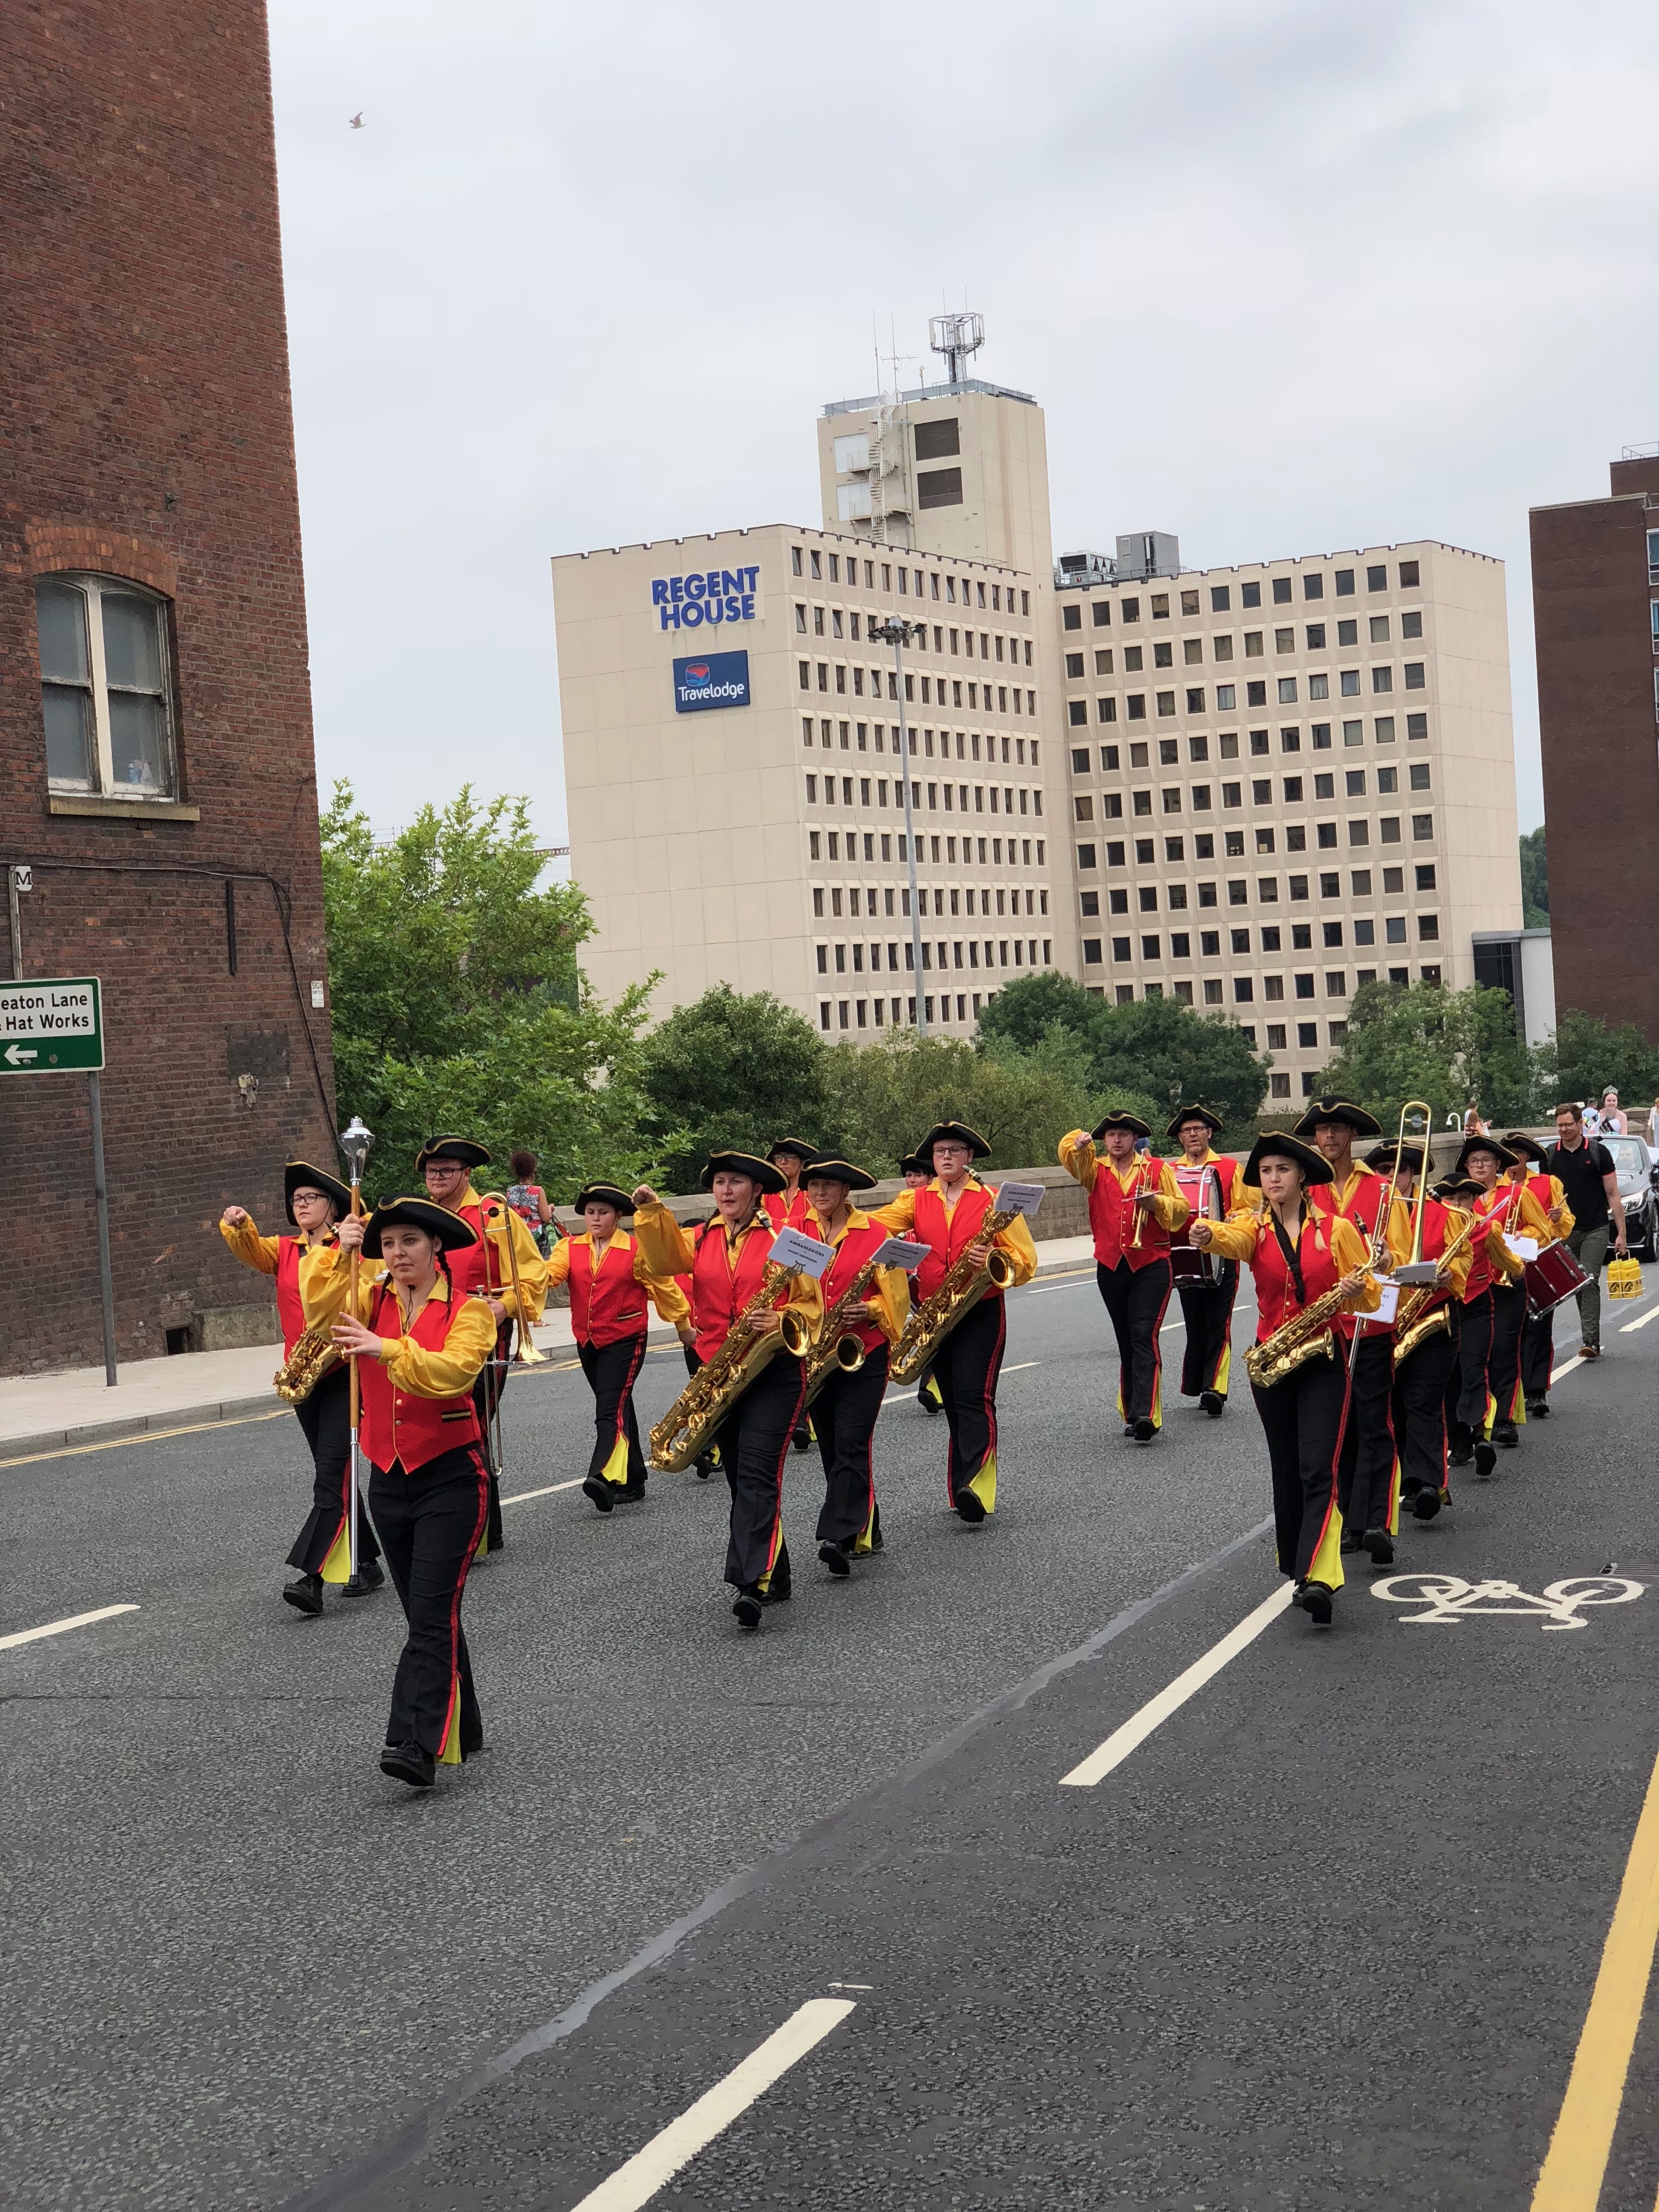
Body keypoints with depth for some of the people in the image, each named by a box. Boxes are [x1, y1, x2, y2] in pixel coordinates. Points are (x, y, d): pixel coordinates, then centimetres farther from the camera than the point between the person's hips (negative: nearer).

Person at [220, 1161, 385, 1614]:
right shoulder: (286, 1252, 12)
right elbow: (253, 1252, -6)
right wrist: (238, 1226, -27)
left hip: (345, 1371, -7)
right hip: (302, 1375, 7)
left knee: (330, 1476, -13)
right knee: (333, 1475, 13)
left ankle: (310, 1577, -20)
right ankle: (366, 1564, 24)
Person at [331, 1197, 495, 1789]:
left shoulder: (468, 1309, -6)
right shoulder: (371, 1300, 7)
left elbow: (453, 1370, -23)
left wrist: (386, 1349, -35)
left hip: (450, 1476, -5)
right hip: (389, 1476, 5)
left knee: (432, 1612, -13)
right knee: (427, 1612, 13)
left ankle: (417, 1745, -18)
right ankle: (460, 1732, 25)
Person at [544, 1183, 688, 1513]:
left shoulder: (637, 1251, -6)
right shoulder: (570, 1248, 3)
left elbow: (665, 1287, 3)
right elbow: (549, 1274, -14)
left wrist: (684, 1326, 10)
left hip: (624, 1341, -5)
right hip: (587, 1343, 5)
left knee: (610, 1411, -19)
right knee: (618, 1410, 15)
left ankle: (603, 1479, -33)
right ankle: (633, 1483, 23)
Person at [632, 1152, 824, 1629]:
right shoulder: (701, 1240, 10)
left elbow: (812, 1305, -2)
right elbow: (665, 1260, -9)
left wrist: (779, 1321, -20)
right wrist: (651, 1212, -20)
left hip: (774, 1372, -5)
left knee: (758, 1475, -17)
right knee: (739, 1477, 12)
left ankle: (753, 1584, -25)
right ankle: (775, 1577, 24)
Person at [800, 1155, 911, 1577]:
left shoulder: (874, 1233, -2)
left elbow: (896, 1294, 0)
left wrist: (870, 1311, -18)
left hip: (865, 1352, -4)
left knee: (851, 1446, -13)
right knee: (831, 1448, 10)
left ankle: (838, 1538, -20)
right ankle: (865, 1533, 23)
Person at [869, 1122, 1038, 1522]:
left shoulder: (994, 1200, 1)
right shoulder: (916, 1201, 10)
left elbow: (1026, 1260, -2)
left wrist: (994, 1259, -23)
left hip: (982, 1312, -4)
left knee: (974, 1396, -16)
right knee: (953, 1402, 9)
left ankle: (975, 1487, -26)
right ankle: (965, 1497, 17)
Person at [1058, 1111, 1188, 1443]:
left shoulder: (1157, 1169, 6)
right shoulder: (1096, 1171, 12)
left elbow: (1181, 1210, 5)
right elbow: (1069, 1156, -8)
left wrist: (1157, 1202, -16)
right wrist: (1080, 1144, -30)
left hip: (1151, 1266, -3)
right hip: (1111, 1267, 4)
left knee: (1145, 1336, -16)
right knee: (1126, 1341, 9)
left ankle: (1146, 1414, -24)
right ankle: (1132, 1414, 16)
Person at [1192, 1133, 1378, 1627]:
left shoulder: (1337, 1229, 0)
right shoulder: (1255, 1227, 4)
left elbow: (1373, 1295, 4)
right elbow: (1232, 1238, -22)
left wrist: (1356, 1289, -20)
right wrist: (1207, 1236, -45)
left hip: (1324, 1362, -3)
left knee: (1318, 1470, -14)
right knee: (1287, 1471, 10)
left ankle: (1317, 1579, -23)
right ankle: (1297, 1568, 24)